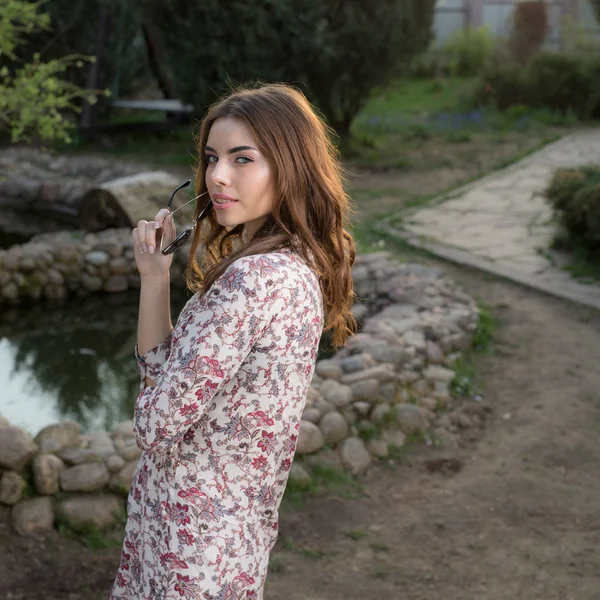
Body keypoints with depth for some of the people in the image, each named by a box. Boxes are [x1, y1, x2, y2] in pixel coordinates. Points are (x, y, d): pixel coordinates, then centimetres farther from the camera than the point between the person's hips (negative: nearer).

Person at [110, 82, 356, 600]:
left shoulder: (252, 281, -26)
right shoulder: (300, 270, 4)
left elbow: (158, 425, -21)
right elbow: (160, 370, 7)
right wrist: (155, 275, -5)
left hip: (191, 537, -9)